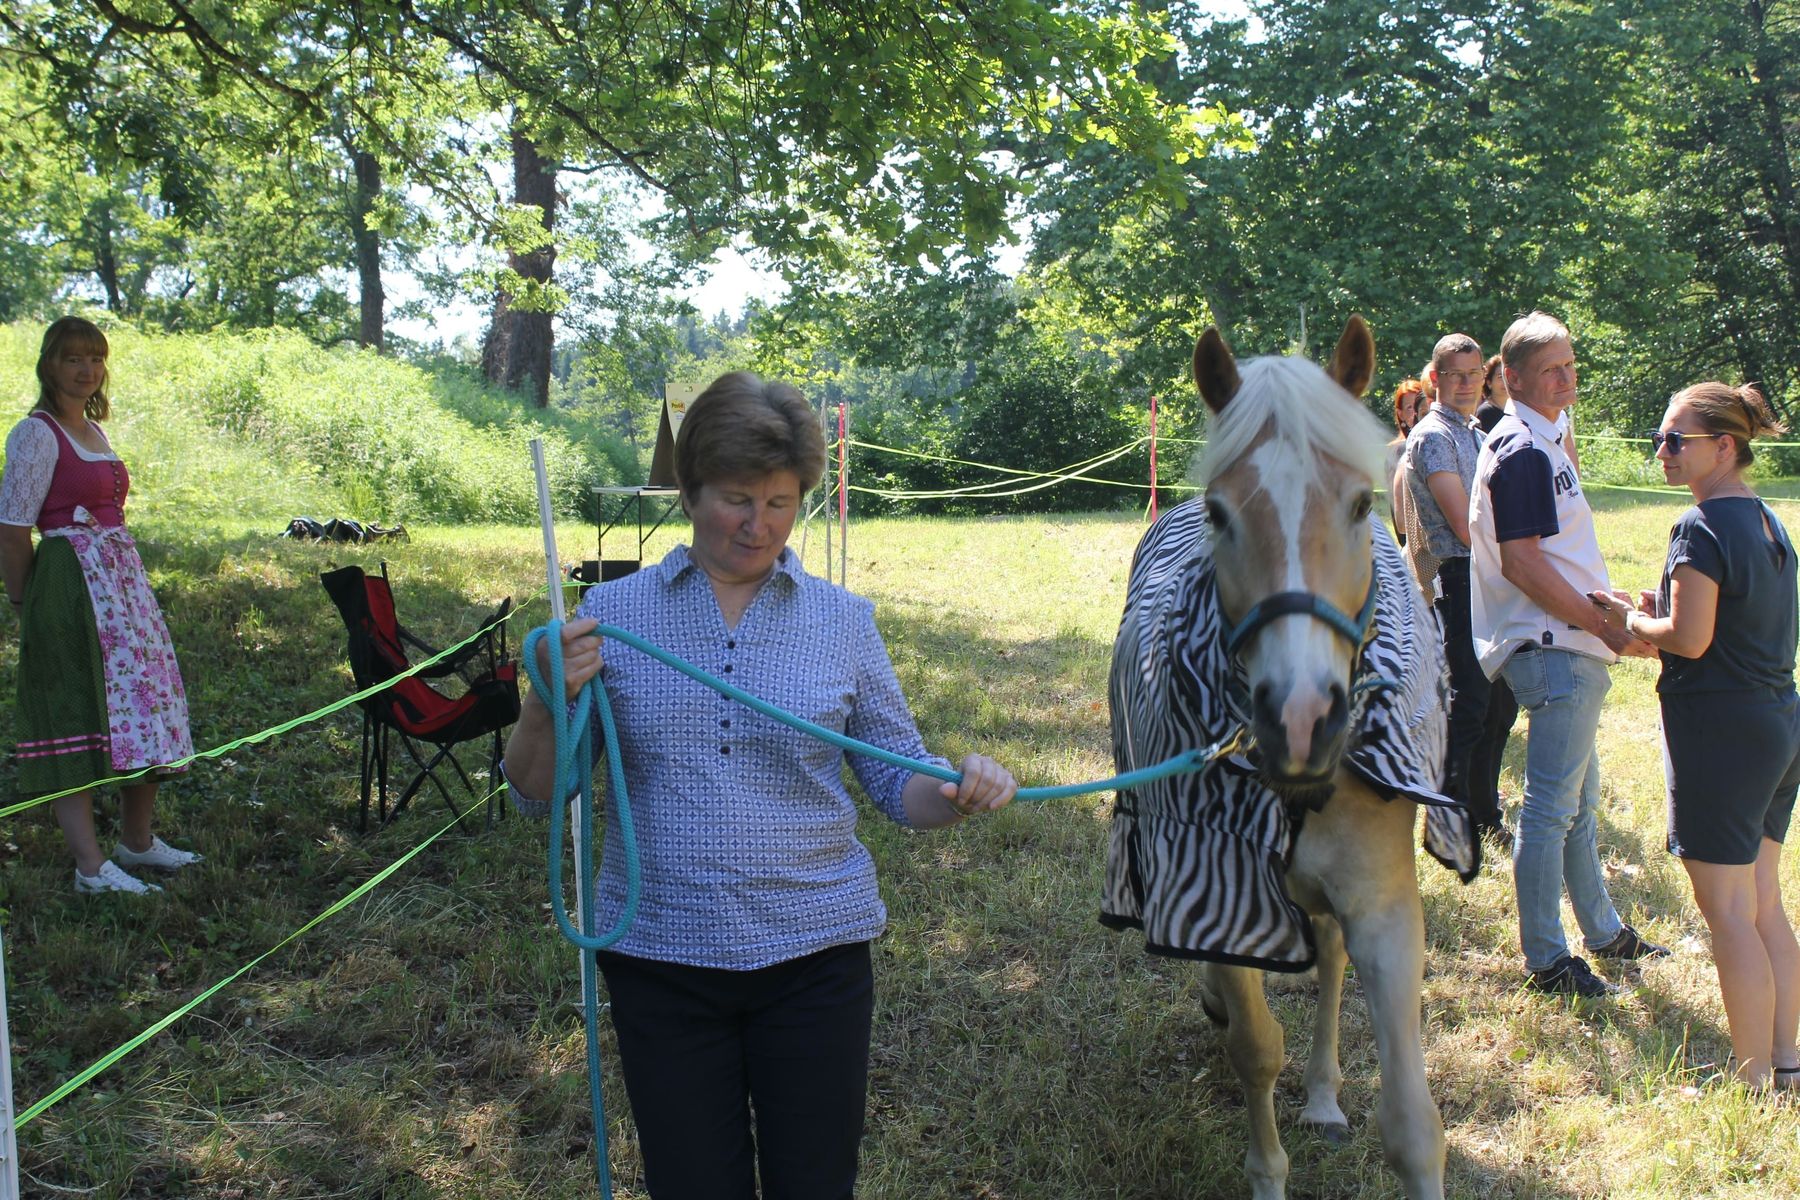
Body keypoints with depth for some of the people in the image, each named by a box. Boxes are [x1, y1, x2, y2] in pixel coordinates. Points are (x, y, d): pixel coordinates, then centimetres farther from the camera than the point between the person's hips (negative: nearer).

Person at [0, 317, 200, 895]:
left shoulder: (94, 430, 16)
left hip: (122, 580, 9)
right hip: (71, 586, -9)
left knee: (143, 709, 11)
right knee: (76, 717, -6)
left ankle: (137, 839, 25)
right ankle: (92, 867, -3)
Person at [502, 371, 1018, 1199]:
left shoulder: (843, 621, 1)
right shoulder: (615, 613, -1)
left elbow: (900, 783, 6)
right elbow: (536, 793, 3)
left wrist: (960, 792, -16)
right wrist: (549, 702, -17)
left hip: (813, 951, 0)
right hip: (661, 958, 0)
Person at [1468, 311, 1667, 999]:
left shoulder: (1539, 443, 17)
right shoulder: (1522, 450, -16)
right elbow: (1521, 561, -23)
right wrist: (1607, 628, -19)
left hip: (1572, 648, 11)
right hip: (1554, 650, -11)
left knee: (1579, 799, 19)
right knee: (1552, 806, -5)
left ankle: (1604, 932, 31)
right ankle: (1546, 960, 2)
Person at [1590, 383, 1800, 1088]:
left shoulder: (1701, 529, -17)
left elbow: (1690, 638, -21)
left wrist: (1632, 621, -4)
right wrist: (1657, 615, 11)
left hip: (1720, 727, -9)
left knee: (1730, 912, -1)